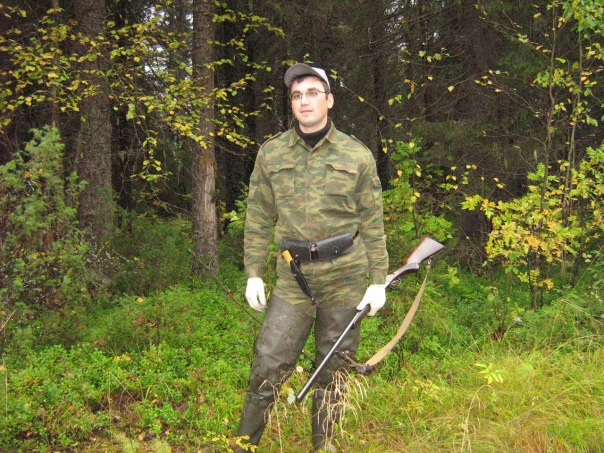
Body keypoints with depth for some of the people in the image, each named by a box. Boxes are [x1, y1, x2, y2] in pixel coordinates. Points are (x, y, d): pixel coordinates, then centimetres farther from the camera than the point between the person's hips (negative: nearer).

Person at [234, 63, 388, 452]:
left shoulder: (358, 156, 2)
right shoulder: (271, 154, 5)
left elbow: (373, 224, 4)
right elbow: (258, 219, 8)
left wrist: (378, 280, 0)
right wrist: (253, 273, 3)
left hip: (344, 278, 0)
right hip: (293, 277, 0)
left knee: (332, 369, 10)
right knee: (269, 365, -3)